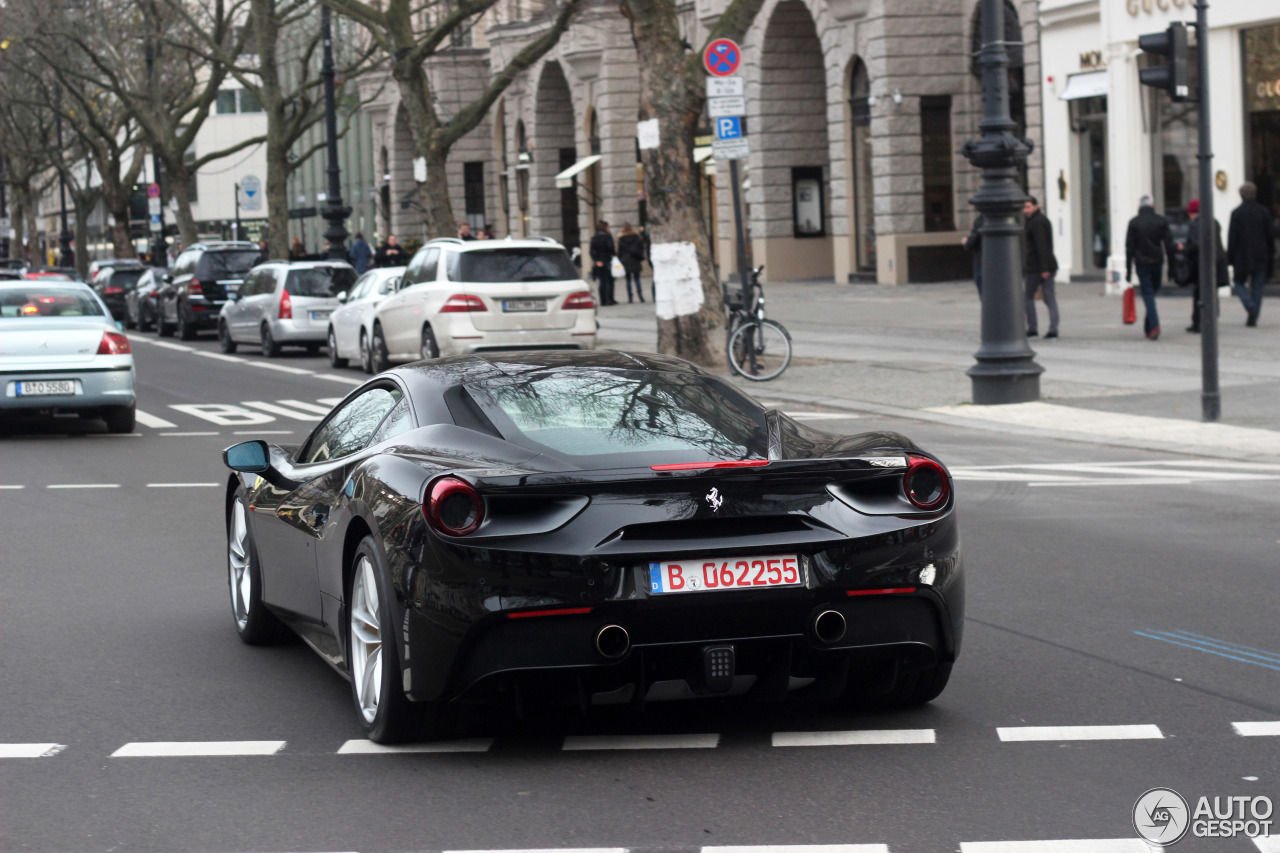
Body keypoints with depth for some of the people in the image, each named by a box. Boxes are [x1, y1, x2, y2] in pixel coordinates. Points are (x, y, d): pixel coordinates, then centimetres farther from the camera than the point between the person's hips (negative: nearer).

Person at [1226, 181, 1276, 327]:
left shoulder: (1236, 213, -9)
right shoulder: (1264, 212, 1)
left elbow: (1232, 238, -9)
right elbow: (1271, 235, 4)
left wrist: (1230, 258, -2)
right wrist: (1271, 256, 13)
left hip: (1242, 257, -3)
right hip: (1260, 258, 3)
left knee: (1239, 282, 11)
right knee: (1257, 286, 8)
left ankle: (1250, 306, -14)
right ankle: (1253, 318, 6)